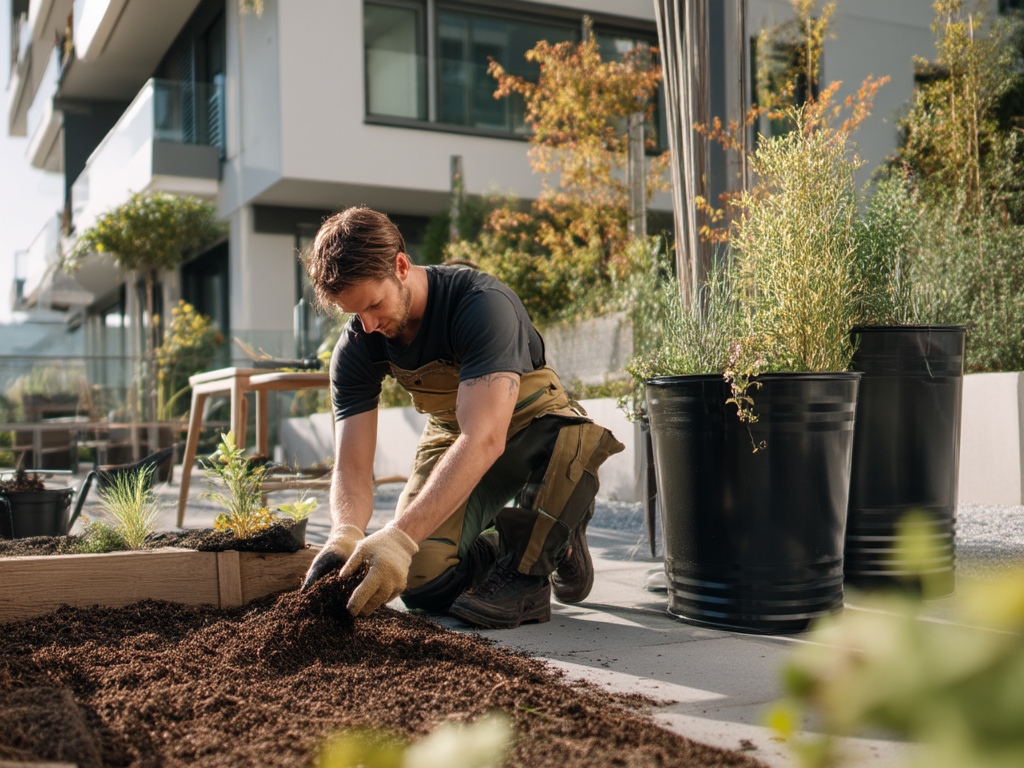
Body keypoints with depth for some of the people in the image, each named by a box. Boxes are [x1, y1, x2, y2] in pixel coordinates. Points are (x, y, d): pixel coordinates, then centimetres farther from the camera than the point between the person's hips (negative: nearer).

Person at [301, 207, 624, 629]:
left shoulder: (483, 304, -34)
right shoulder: (356, 347, -16)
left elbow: (485, 439, -46)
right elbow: (351, 467, -19)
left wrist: (399, 535, -56)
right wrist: (345, 535, -43)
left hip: (528, 425, -4)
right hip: (452, 437, 4)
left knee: (575, 437, -41)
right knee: (422, 584, -18)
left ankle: (525, 577, -18)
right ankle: (551, 541, 8)